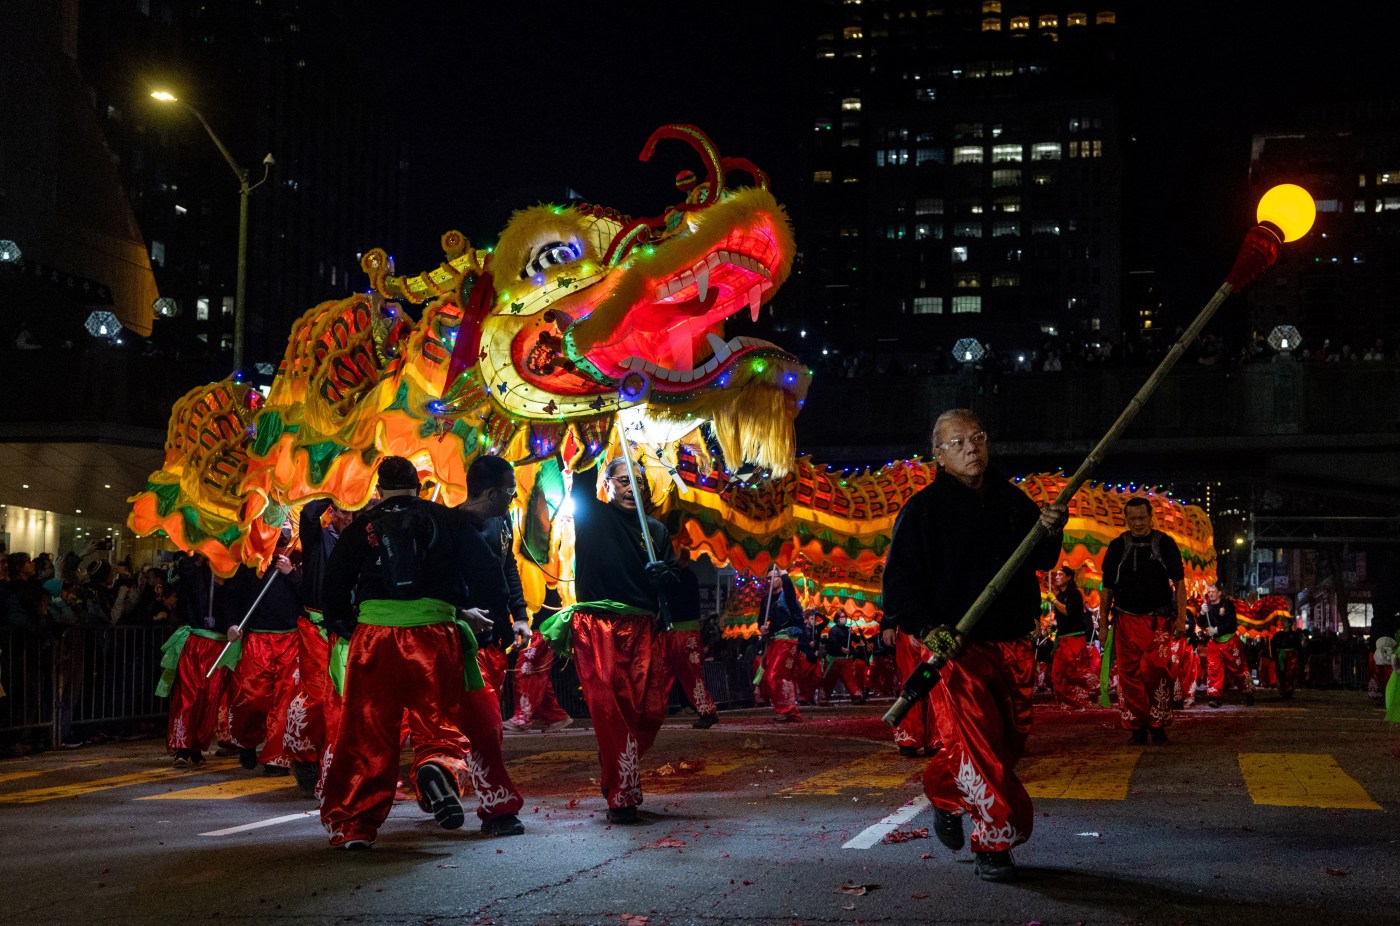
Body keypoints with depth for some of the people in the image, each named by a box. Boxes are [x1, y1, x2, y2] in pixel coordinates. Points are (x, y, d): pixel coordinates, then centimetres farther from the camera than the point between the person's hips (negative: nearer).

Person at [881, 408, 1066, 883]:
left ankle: (945, 794, 35)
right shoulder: (923, 510, -3)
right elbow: (899, 580, -6)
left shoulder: (1011, 500, 13)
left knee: (1010, 741, 11)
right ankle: (995, 844, 5)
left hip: (1013, 645, 6)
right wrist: (927, 629, -20)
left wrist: (1049, 533, -7)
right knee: (978, 744, -11)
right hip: (956, 647, -5)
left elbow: (1039, 562, 15)